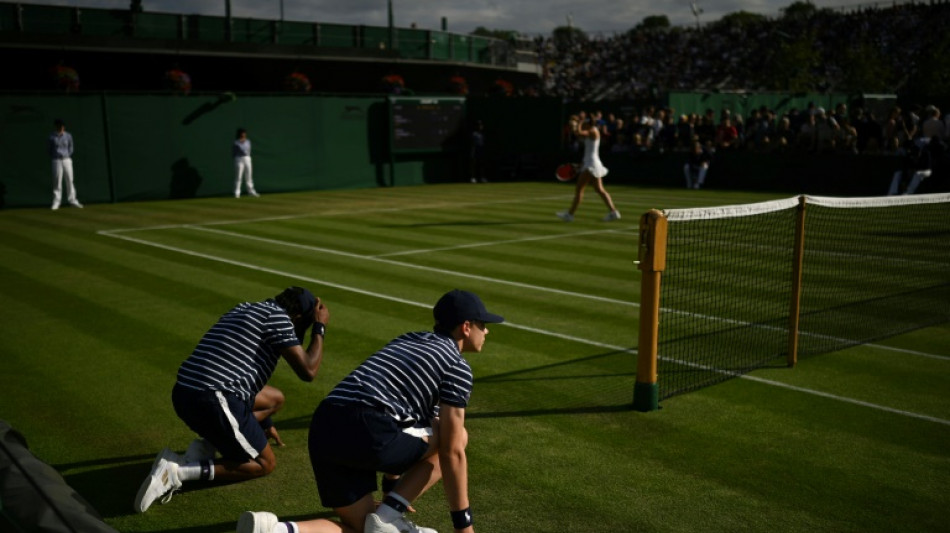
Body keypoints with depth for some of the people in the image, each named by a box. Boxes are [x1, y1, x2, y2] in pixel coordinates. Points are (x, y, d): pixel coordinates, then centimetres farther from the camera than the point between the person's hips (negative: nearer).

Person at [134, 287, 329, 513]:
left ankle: (206, 444, 9)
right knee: (265, 464, 11)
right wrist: (320, 328, 8)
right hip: (212, 402, -9)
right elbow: (308, 371, -8)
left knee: (275, 399, 24)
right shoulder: (278, 316, -4)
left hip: (184, 394, 9)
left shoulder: (245, 308, 23)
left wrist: (265, 423, 42)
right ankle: (179, 471, -6)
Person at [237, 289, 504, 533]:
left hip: (322, 431, 8)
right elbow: (452, 453, 2)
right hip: (367, 433, -7)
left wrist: (393, 491, 48)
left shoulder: (407, 340, 30)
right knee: (458, 438, 15)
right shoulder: (458, 366, 5)